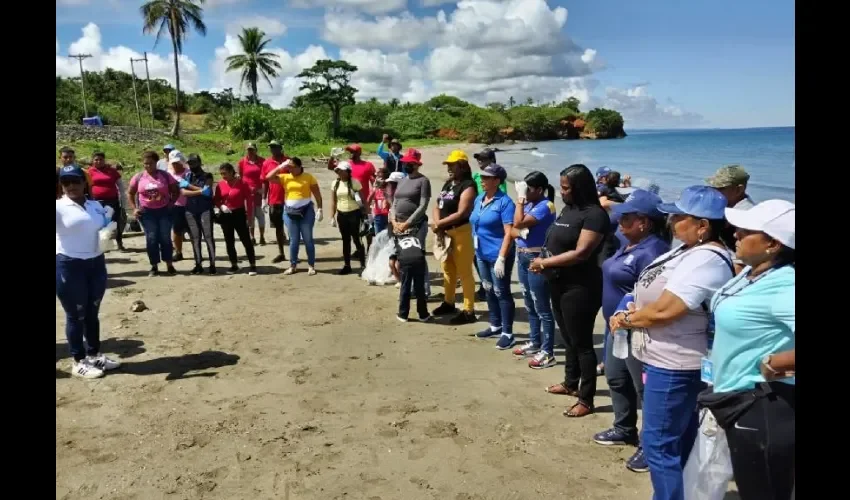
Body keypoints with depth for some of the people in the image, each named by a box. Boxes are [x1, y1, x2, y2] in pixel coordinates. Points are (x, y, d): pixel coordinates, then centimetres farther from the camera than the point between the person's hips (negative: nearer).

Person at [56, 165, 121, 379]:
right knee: (75, 315, 4)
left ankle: (94, 355, 32)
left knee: (92, 313, 18)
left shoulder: (96, 206, 8)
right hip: (69, 266, -6)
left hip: (96, 263, 6)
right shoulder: (59, 208, -10)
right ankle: (79, 362, 17)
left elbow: (106, 229, 19)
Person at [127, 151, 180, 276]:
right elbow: (130, 193, 10)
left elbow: (176, 191, 6)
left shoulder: (165, 175, -2)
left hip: (164, 211, -1)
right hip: (147, 212, 1)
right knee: (151, 239, 1)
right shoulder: (138, 177, 1)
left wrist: (170, 203, -4)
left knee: (165, 238, 1)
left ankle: (169, 265, 12)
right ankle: (154, 266, 10)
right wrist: (134, 208, 0)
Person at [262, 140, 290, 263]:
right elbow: (265, 182, 8)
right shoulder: (266, 163, 4)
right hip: (273, 201, 3)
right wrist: (264, 199, 4)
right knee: (278, 227, 11)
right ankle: (281, 253, 20)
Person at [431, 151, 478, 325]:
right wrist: (437, 223, -6)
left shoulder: (467, 186, -15)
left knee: (464, 272, -5)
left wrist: (440, 224, -16)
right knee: (447, 269, 19)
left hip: (461, 232, -9)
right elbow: (438, 205, 13)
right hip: (446, 232, 9)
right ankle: (448, 303, 35)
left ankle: (469, 312, 1)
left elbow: (461, 213, -22)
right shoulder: (448, 183, 13)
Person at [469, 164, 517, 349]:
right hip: (482, 254, 8)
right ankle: (495, 325, 32)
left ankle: (507, 333, 8)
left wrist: (501, 258, -24)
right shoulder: (479, 199, 8)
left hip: (498, 255, -8)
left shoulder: (505, 202, -15)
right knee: (489, 290, 17)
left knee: (501, 292, -1)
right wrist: (476, 249, 15)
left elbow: (509, 233, -19)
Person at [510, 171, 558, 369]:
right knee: (530, 305, 19)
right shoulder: (528, 204, 10)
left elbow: (519, 222, -24)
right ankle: (534, 343, 32)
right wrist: (519, 233, -10)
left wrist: (520, 198, -15)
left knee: (542, 308, -3)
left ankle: (547, 353, 3)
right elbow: (513, 230, 13)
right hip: (522, 257, 9)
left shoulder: (546, 206, -16)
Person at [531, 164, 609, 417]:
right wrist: (542, 262, -1)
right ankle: (571, 383, 37)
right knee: (568, 337, 21)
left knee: (581, 342, 0)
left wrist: (545, 263, -16)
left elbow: (581, 253, -23)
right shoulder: (567, 209, 10)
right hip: (559, 284, 9)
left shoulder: (594, 214, -17)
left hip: (580, 288, -9)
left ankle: (586, 399, 11)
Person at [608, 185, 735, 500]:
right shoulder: (690, 250, 9)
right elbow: (654, 296, 14)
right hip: (666, 359, 10)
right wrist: (631, 314, -3)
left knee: (658, 443, 0)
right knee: (679, 442, 21)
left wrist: (626, 320, -10)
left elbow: (664, 310, -27)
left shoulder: (706, 261, -23)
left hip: (673, 365, -10)